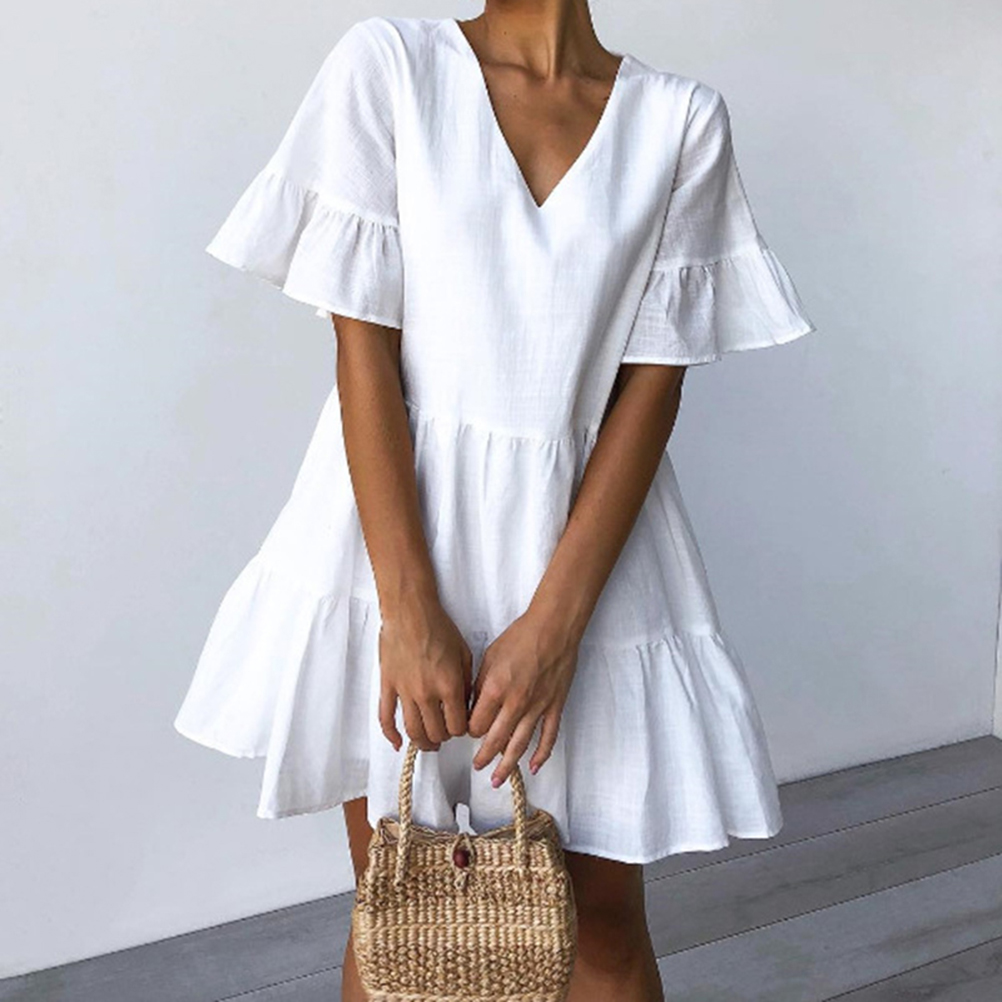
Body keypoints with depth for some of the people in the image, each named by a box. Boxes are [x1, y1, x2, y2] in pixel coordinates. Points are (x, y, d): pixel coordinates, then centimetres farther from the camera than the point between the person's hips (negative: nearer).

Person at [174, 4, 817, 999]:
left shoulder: (682, 119, 2)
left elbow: (653, 384, -3)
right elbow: (363, 350, -7)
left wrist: (556, 619, -12)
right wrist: (409, 611, -12)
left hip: (590, 540, 1)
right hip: (395, 531, 0)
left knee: (602, 910, 10)